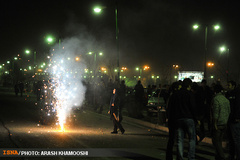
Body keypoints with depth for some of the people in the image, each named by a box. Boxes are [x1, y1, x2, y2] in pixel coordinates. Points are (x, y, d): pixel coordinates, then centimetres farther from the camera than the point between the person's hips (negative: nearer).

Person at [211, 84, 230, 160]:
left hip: (218, 123, -8)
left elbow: (216, 112, -18)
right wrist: (226, 122, 18)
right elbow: (228, 111, 13)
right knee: (219, 141, 15)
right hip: (225, 123, 8)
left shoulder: (216, 99, -13)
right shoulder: (226, 99, 11)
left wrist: (215, 124, -15)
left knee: (215, 141, -3)